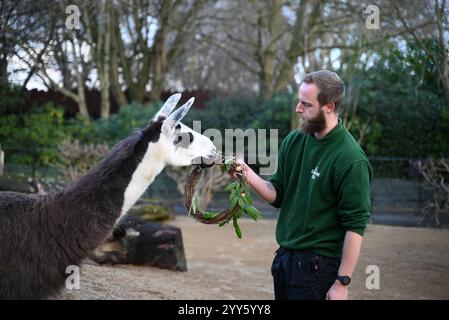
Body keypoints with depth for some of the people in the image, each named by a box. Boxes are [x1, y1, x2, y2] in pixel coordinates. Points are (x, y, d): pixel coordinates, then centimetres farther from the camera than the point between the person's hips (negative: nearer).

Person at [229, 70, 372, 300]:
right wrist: (248, 175, -9)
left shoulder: (351, 160, -16)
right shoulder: (293, 141, 5)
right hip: (285, 256, 7)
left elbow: (355, 227, -16)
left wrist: (342, 283, -18)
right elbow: (278, 195, 9)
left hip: (317, 264, -7)